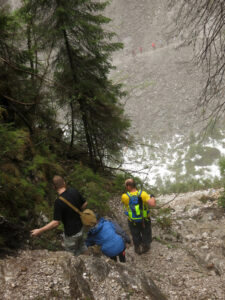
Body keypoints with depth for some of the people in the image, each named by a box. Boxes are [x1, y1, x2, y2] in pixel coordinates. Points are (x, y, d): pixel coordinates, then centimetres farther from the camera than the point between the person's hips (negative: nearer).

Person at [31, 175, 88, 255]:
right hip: (80, 228, 6)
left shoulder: (59, 202, -30)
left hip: (71, 234, -6)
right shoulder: (74, 191, -12)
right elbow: (85, 204, 1)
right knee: (82, 249, 30)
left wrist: (39, 231, -21)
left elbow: (56, 223, -28)